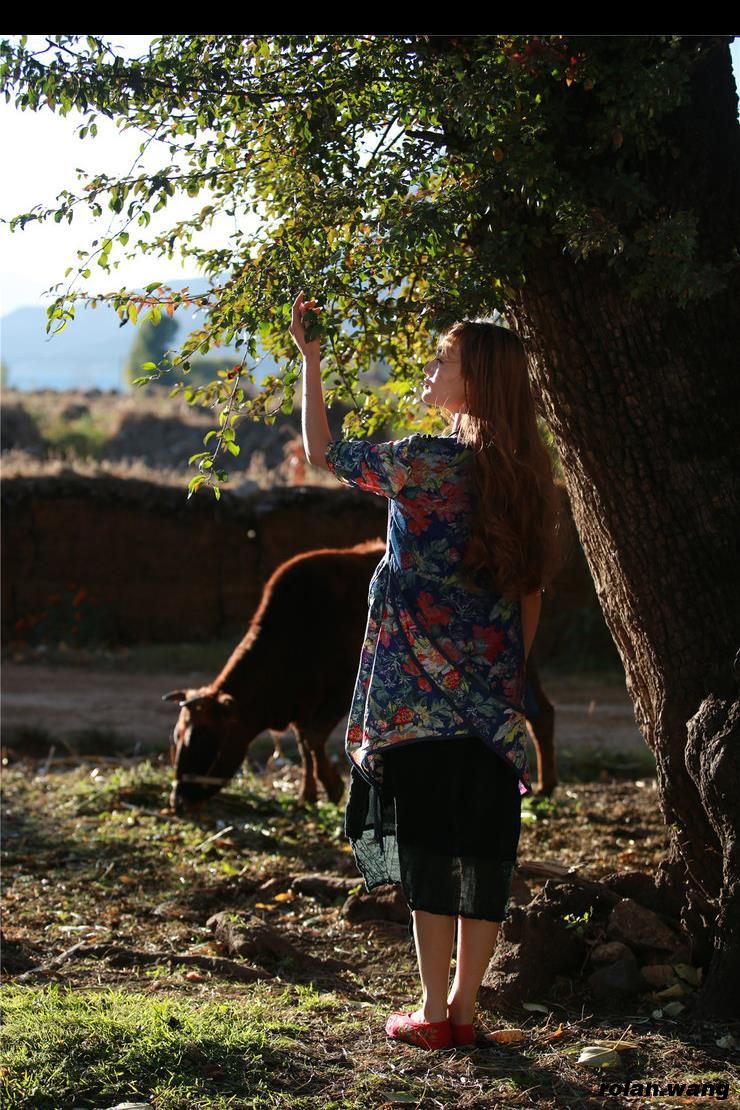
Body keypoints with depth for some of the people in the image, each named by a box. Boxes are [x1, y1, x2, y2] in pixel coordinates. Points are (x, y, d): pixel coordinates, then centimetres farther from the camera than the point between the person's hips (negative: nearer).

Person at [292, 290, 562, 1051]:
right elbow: (531, 593, 11)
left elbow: (322, 453, 0)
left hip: (420, 697, -6)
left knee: (428, 846, 0)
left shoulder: (425, 462, -12)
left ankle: (433, 1015, 4)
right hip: (494, 701, 6)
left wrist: (309, 358, 6)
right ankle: (464, 1008, 15)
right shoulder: (525, 476, 6)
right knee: (484, 845, 8)